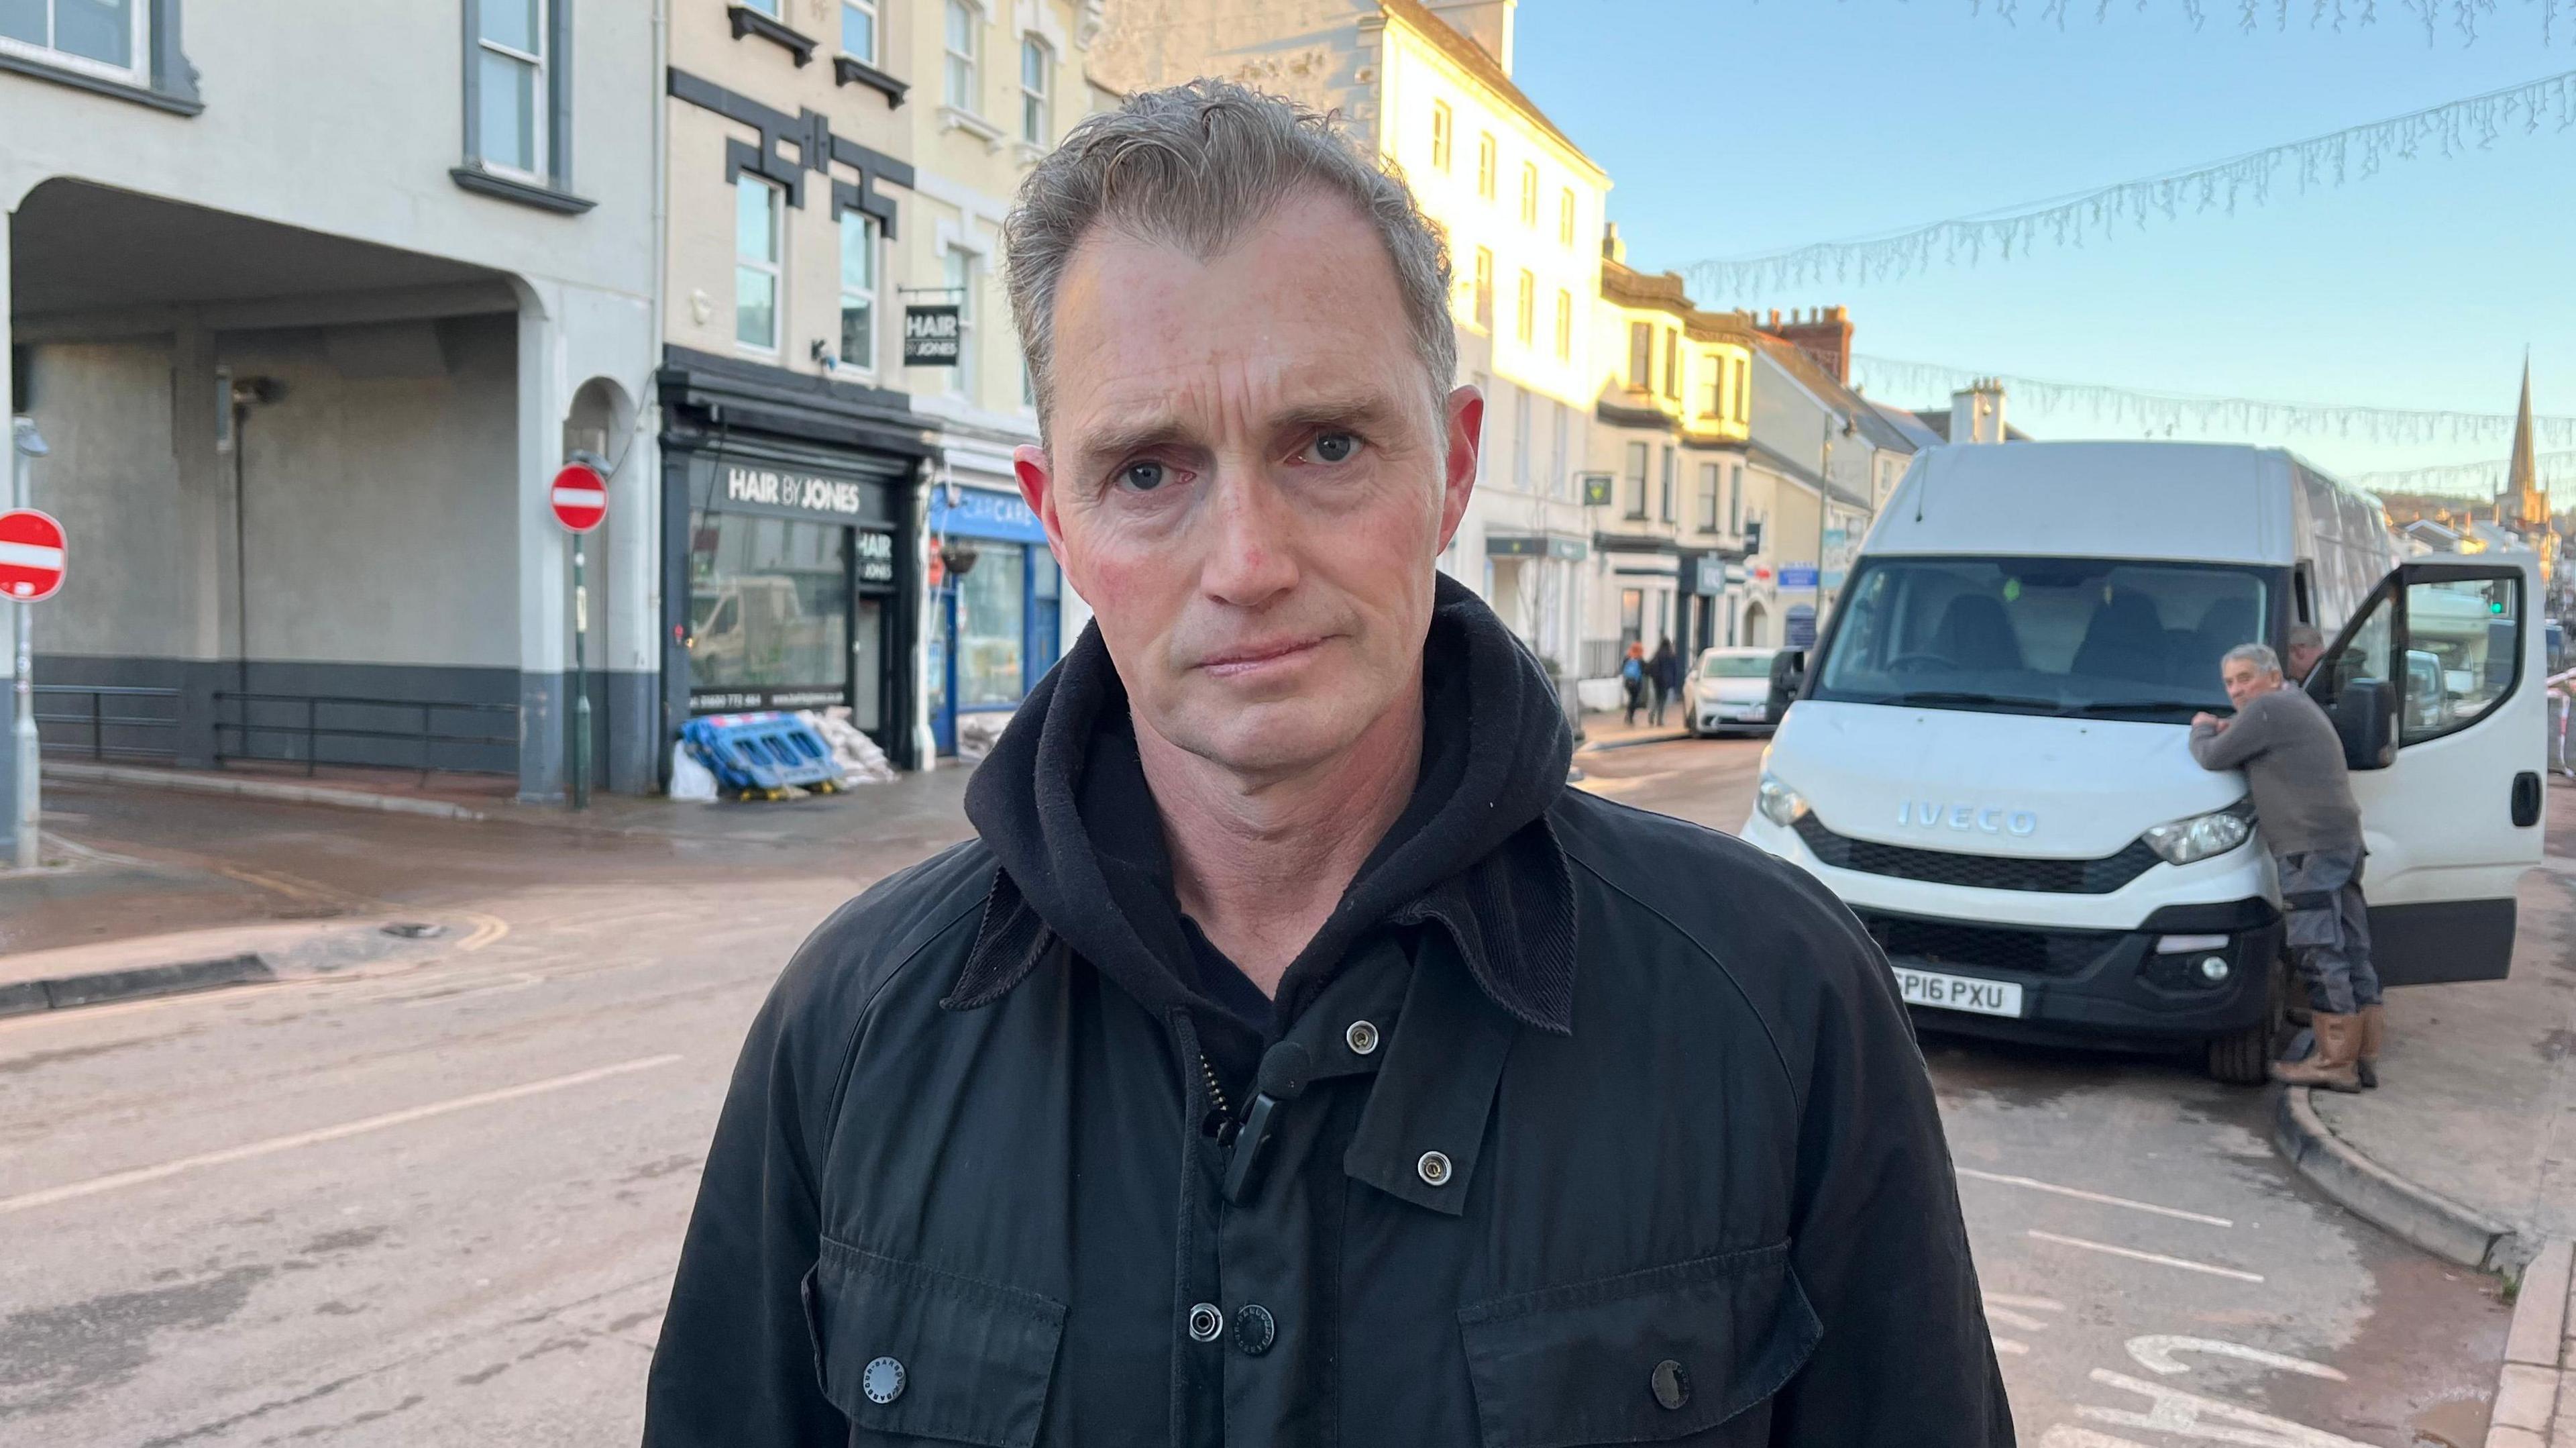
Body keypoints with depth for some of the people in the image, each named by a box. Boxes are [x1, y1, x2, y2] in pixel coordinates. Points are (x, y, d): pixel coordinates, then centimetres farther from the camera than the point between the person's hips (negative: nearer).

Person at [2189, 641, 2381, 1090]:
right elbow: (2254, 752, 31)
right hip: (2342, 845, 11)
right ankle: (2364, 1057, 16)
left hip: (2311, 848, -11)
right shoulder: (2300, 706, 24)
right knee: (2349, 953, 11)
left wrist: (2202, 731, 11)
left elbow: (2213, 758, -8)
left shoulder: (2268, 709, -9)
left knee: (2321, 957, -8)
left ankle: (2335, 1061, -6)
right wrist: (2228, 732, 15)